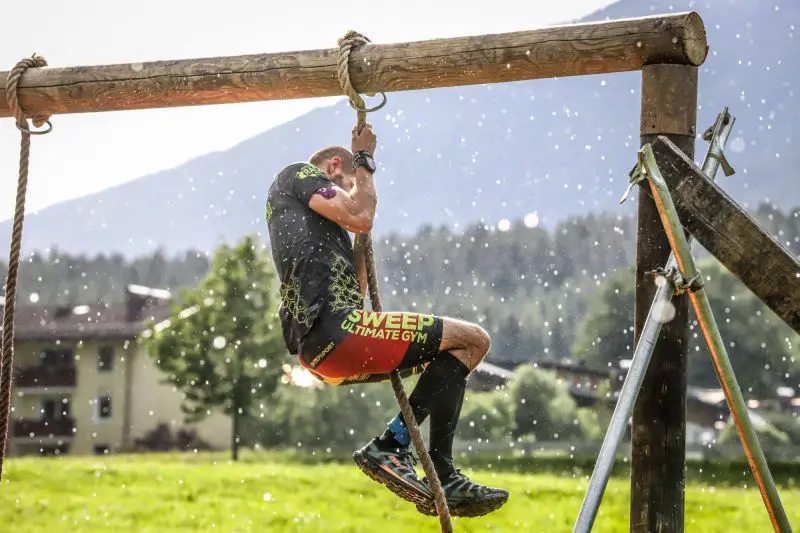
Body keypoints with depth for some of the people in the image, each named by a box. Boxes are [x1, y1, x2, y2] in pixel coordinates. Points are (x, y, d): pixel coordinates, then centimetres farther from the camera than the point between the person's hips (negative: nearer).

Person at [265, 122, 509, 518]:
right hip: (332, 329, -11)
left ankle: (444, 479, 13)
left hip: (317, 349, 11)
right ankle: (389, 445, -11)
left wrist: (363, 241, 31)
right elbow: (360, 217, -9)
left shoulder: (312, 222, 33)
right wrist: (365, 161, 6)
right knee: (472, 341, -7)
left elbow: (355, 291, 32)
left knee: (451, 358, 25)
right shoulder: (298, 174, 6)